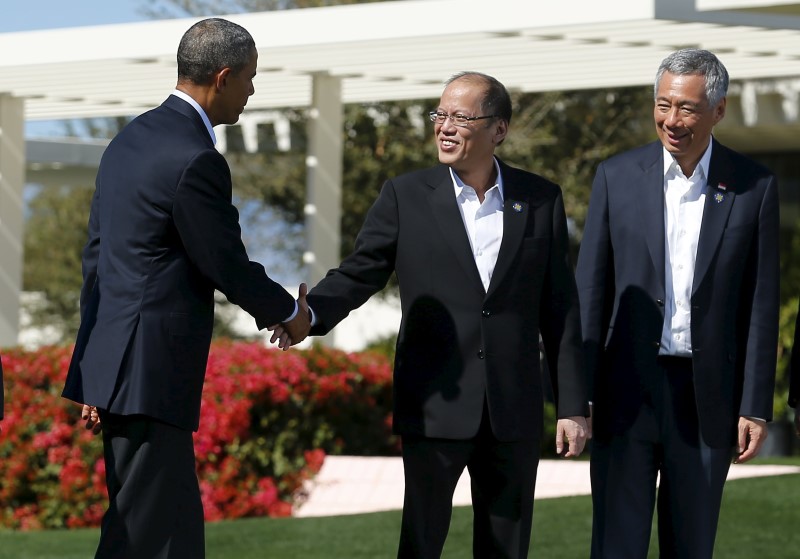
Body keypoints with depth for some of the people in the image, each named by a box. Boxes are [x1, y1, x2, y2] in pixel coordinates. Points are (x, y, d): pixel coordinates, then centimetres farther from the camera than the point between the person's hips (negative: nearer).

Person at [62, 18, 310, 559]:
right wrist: (290, 313, 10)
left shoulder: (130, 139, 12)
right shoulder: (196, 161, -17)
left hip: (109, 359, 10)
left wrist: (96, 369, 21)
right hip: (150, 374, -10)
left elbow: (96, 252, 16)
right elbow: (228, 267, -10)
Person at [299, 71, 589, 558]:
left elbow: (560, 309, 6)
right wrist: (310, 313, -21)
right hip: (435, 406, -1)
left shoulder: (541, 200, 5)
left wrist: (574, 404, 3)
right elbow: (360, 273, 0)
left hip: (514, 410, 1)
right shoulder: (407, 197, 2)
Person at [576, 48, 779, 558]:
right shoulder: (618, 177, 1)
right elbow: (590, 290, 3)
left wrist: (756, 406, -2)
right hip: (627, 391, 0)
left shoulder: (753, 187, 0)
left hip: (708, 396, 0)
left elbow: (761, 304, 1)